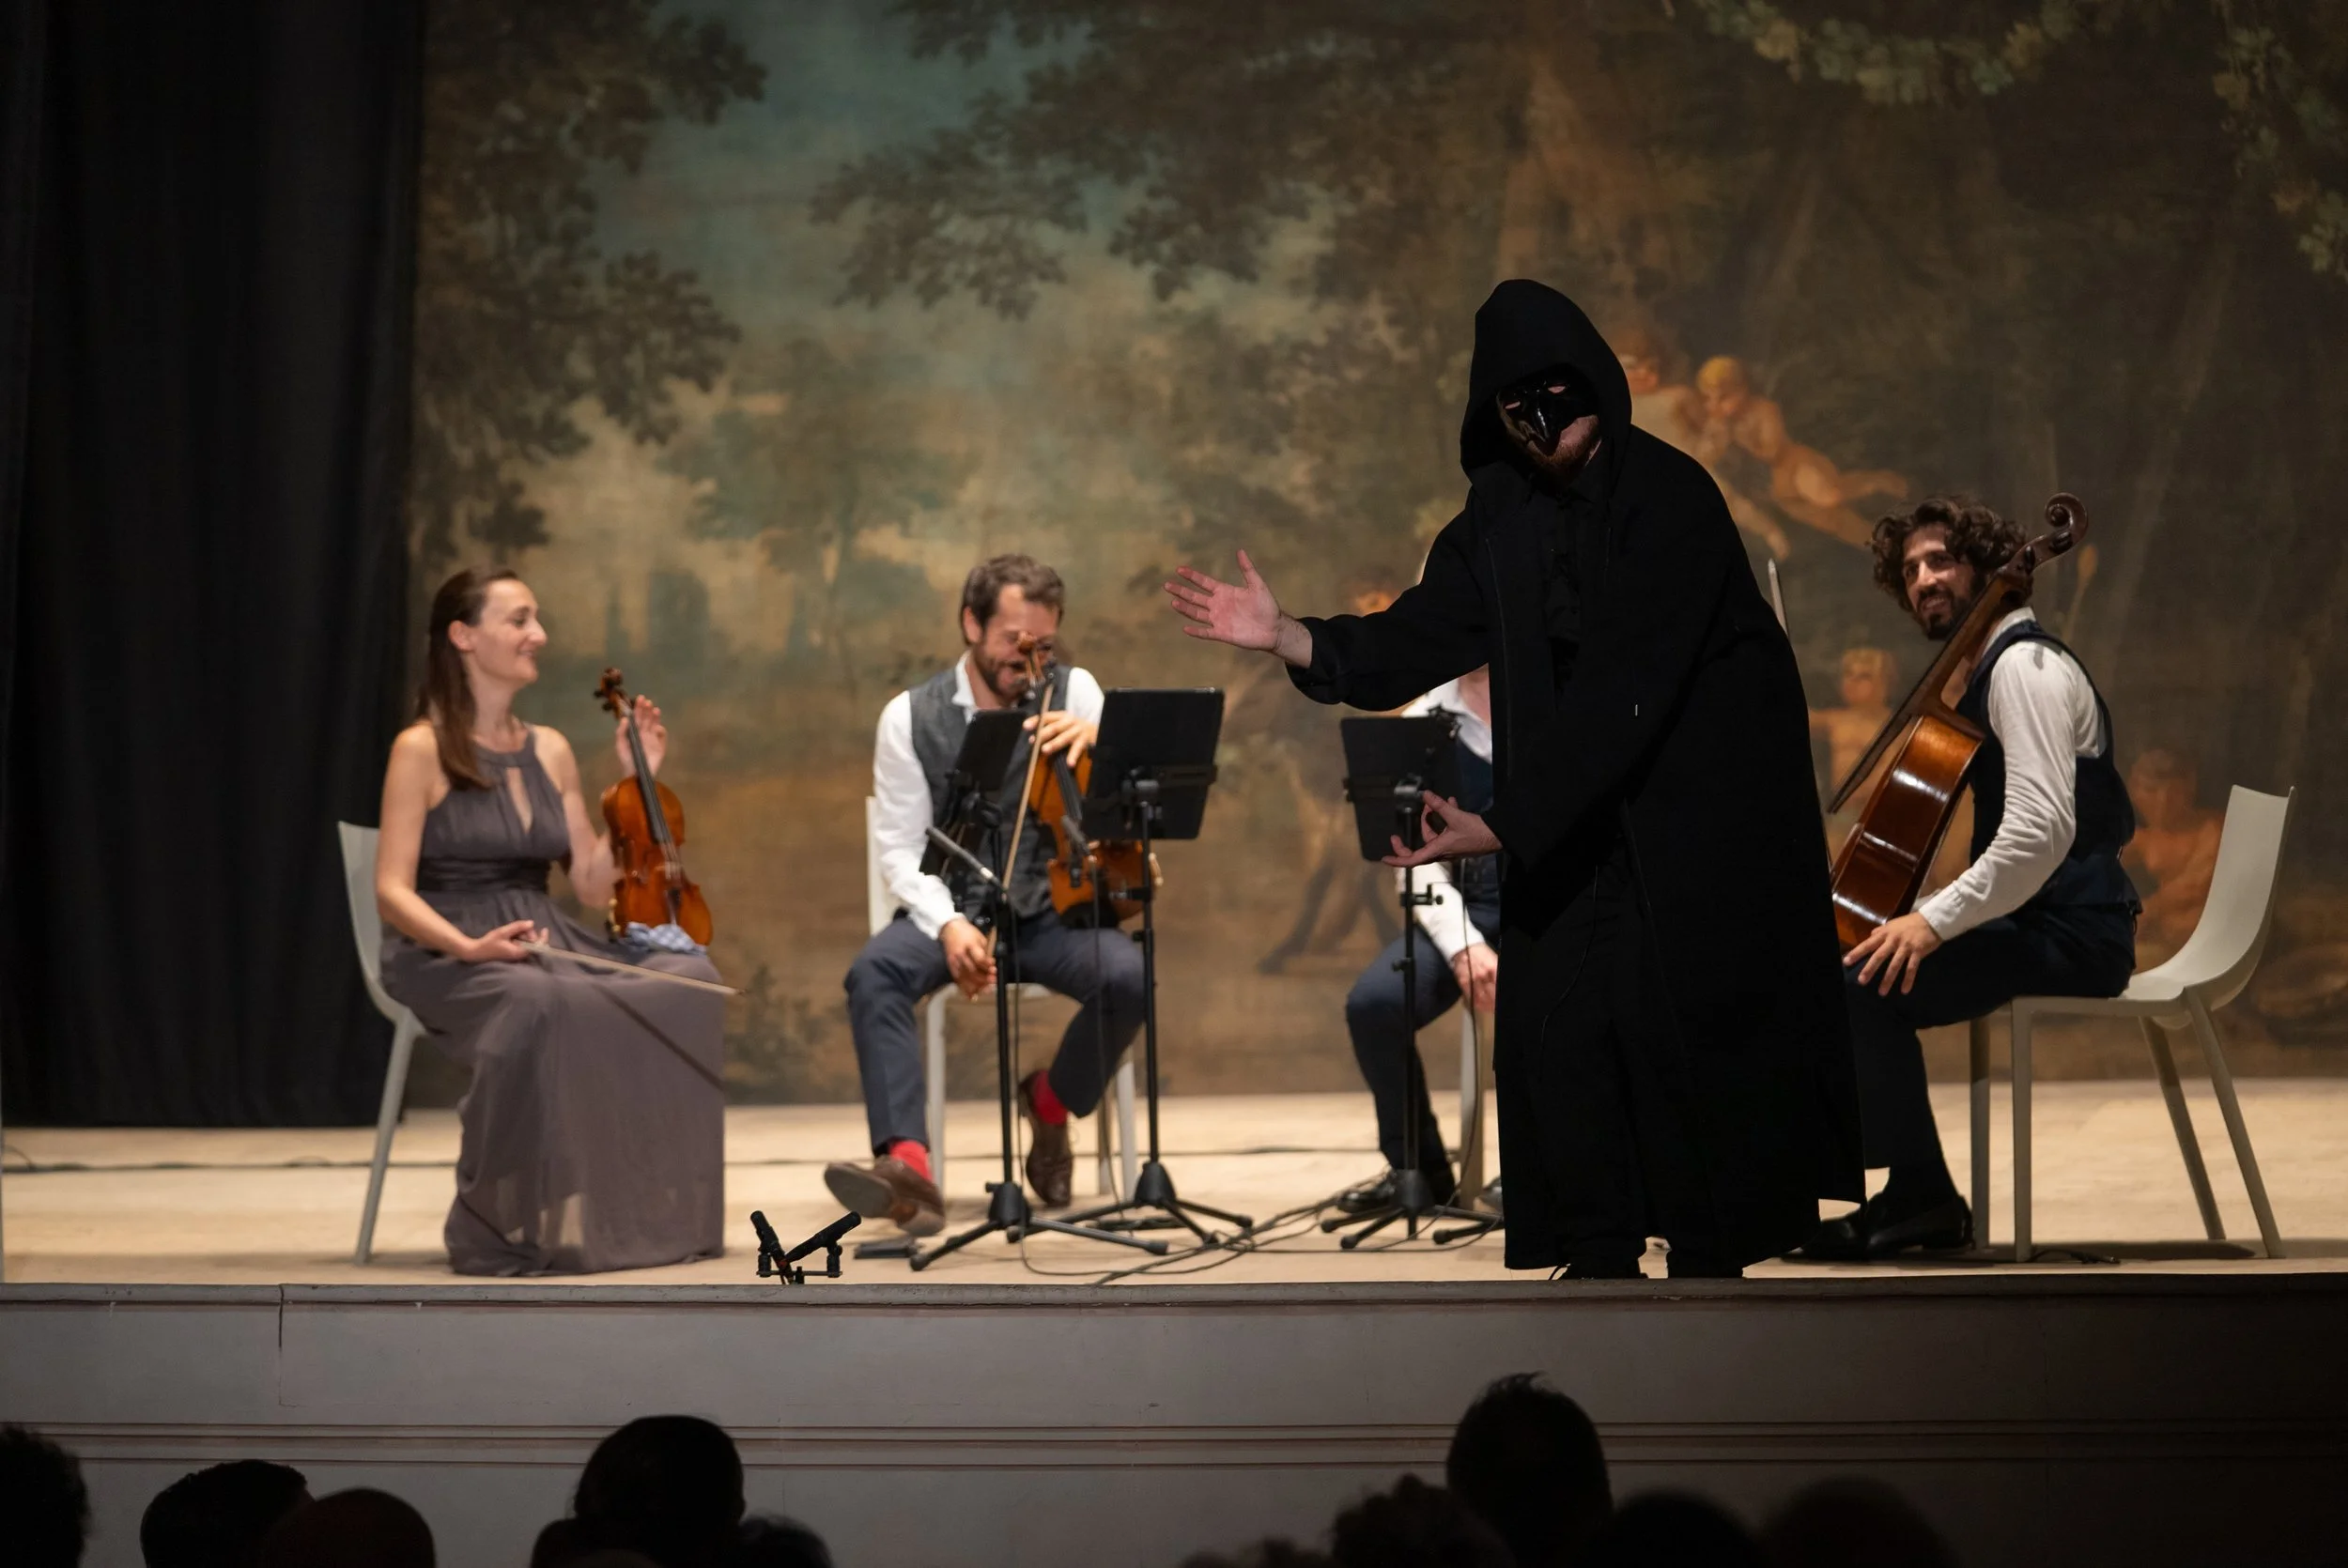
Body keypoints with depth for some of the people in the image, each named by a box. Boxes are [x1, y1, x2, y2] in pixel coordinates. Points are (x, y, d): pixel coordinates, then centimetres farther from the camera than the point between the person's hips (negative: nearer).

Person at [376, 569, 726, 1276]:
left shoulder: (550, 751, 15)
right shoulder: (422, 750, -4)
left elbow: (593, 884, 12)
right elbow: (392, 891, -10)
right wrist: (470, 946, -27)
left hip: (546, 945, 6)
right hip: (447, 955, -6)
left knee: (686, 981, -20)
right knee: (543, 1008, -39)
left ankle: (648, 1213, -16)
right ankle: (506, 1233, -27)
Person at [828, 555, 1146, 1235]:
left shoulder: (1073, 693, 4)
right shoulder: (911, 717, 1)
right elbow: (901, 849, -3)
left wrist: (1099, 739, -27)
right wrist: (946, 925, -22)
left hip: (1047, 912, 1)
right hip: (949, 909, -1)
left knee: (1127, 974, -30)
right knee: (874, 972, -33)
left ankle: (1051, 1103, 1)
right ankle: (907, 1164, -44)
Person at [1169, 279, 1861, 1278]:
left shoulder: (1667, 499, -23)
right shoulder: (1504, 510, 0)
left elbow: (1623, 693, -28)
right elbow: (1419, 641, -1)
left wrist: (1506, 823, -32)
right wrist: (1288, 636, -16)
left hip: (1709, 806, -6)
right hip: (1583, 805, 7)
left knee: (1683, 1021, -7)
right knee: (1554, 1013, 1)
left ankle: (1709, 1255, 5)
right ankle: (1602, 1253, 10)